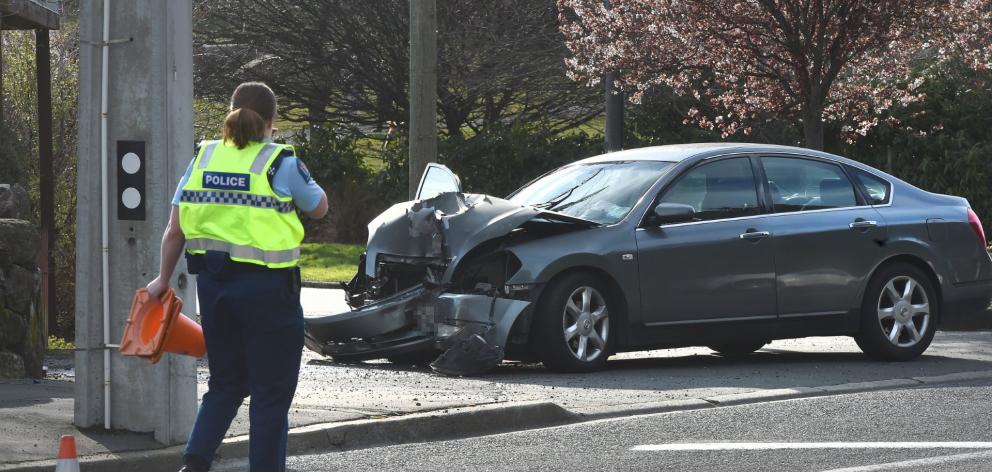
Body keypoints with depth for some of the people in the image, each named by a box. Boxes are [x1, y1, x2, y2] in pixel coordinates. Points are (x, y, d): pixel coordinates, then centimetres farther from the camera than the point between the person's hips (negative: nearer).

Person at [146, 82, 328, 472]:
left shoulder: (203, 158, 5)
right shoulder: (281, 164, -8)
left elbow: (174, 230, 7)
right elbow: (319, 208, 9)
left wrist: (164, 279, 19)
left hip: (213, 283, 5)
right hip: (266, 286, -5)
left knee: (226, 384, 18)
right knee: (271, 394, 4)